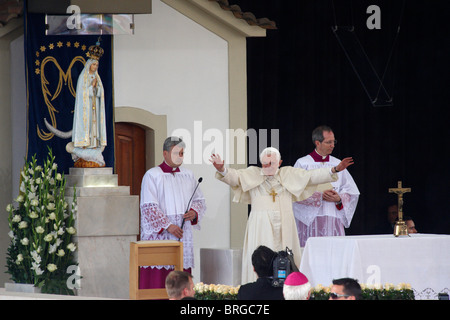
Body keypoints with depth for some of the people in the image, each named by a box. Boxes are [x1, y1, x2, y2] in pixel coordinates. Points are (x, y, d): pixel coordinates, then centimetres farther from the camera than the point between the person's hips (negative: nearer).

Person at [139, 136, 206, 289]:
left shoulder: (188, 175, 13)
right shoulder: (152, 175, -4)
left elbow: (199, 200, 20)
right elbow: (149, 207, -10)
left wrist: (194, 212, -3)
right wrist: (168, 226, -17)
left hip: (183, 235, 5)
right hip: (159, 235, -5)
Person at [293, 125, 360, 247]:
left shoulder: (338, 164, 14)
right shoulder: (303, 163, 2)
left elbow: (352, 191, 13)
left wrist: (339, 199, -7)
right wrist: (320, 196, -14)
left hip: (334, 219, 3)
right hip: (310, 220, -3)